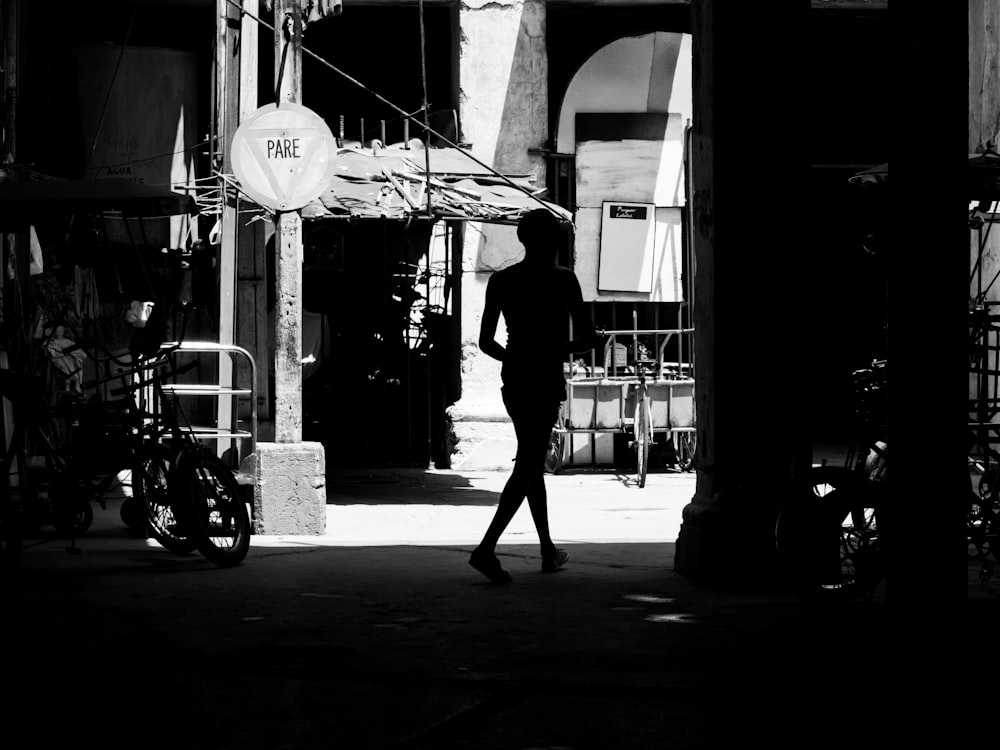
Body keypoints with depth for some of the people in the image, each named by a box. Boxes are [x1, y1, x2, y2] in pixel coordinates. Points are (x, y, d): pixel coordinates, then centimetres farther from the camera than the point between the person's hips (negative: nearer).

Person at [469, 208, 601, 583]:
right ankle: (487, 547, -22)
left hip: (513, 380, 6)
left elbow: (486, 341, 4)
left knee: (532, 464, 18)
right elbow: (588, 337, -7)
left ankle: (549, 551, 24)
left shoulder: (501, 280, 5)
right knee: (528, 465, -8)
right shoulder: (562, 279, -6)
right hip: (547, 381, -6)